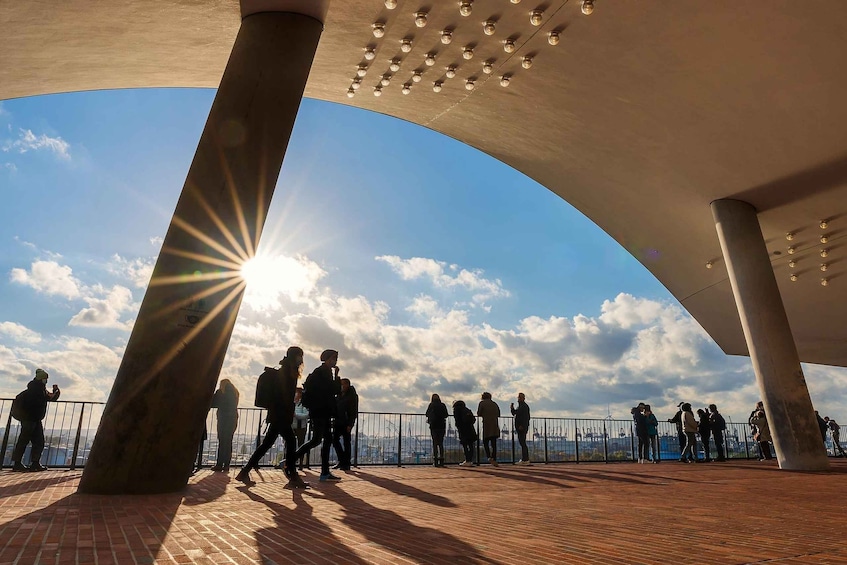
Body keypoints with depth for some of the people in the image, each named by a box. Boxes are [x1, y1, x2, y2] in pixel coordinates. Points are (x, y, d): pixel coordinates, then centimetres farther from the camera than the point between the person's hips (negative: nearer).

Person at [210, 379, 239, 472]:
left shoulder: (221, 392, -4)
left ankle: (219, 465, -8)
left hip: (224, 419, -7)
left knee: (222, 442, -6)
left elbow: (213, 404, -2)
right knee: (228, 442, 8)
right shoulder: (235, 392, 15)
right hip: (233, 419, 7)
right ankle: (226, 465, 8)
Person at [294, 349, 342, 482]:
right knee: (316, 440, -12)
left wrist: (336, 377, 4)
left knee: (327, 440, 7)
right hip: (318, 412, -10)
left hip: (325, 412, 10)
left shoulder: (327, 373, 19)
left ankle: (325, 472, 9)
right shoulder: (319, 373, -9)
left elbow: (336, 391, 14)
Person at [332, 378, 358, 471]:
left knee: (346, 442, -2)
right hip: (338, 422, 7)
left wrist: (350, 424, -16)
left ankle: (346, 464, 5)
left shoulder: (352, 395, -6)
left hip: (346, 423, -6)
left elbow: (354, 411, -10)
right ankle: (341, 460, 14)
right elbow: (335, 407, 17)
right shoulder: (339, 395, 13)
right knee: (335, 439, 2)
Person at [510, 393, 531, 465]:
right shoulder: (520, 406, 20)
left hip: (522, 427, -10)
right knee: (522, 443, 11)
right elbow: (514, 413, 21)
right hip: (519, 427, 10)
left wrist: (522, 426, -24)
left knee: (522, 443, -11)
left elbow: (526, 417, -18)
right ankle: (524, 459, 15)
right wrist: (512, 408, 5)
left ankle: (525, 460, -12)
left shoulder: (525, 406, -9)